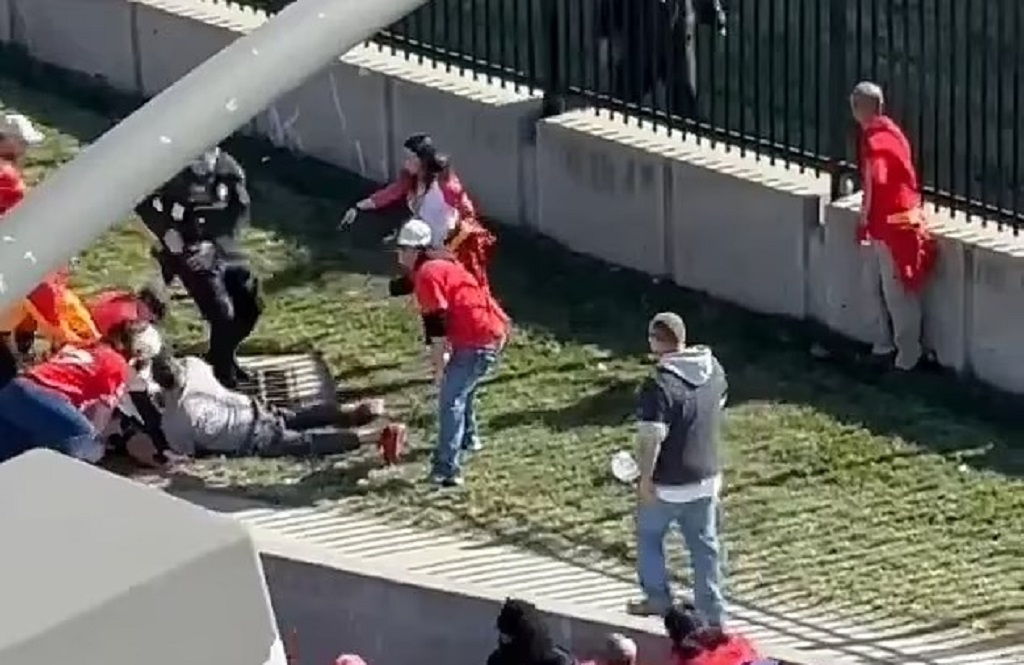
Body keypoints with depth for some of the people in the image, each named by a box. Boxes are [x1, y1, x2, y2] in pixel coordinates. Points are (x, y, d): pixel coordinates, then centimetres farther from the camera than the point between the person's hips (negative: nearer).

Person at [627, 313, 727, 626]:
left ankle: (658, 600, 29)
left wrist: (645, 478, -13)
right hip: (707, 476, 6)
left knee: (649, 535, 19)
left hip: (668, 483, -6)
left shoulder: (659, 385, -25)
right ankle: (713, 614, 17)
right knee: (705, 544, 14)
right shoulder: (713, 369, -2)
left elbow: (651, 439, -25)